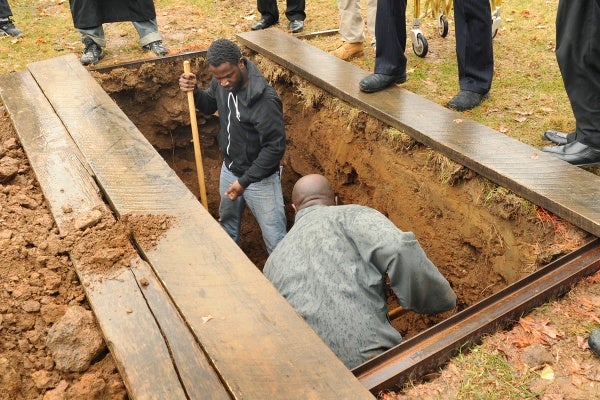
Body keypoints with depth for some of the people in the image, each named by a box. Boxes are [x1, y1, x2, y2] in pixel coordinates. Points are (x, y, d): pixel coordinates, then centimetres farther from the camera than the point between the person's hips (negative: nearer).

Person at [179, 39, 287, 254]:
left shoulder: (265, 100, -32)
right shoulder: (221, 82, -9)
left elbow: (275, 147, -27)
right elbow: (210, 105, 11)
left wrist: (245, 180, -24)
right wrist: (193, 90, -11)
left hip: (259, 179, -7)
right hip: (229, 170, 8)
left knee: (275, 240, 1)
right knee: (227, 224, 29)